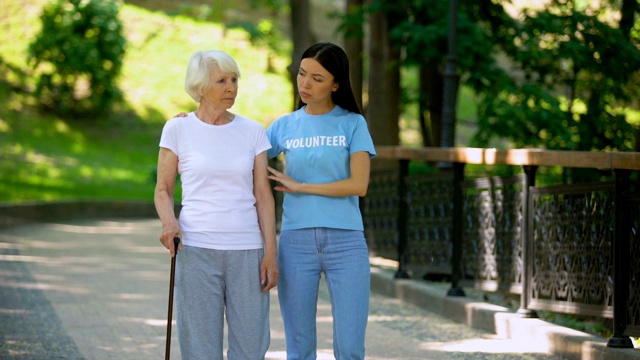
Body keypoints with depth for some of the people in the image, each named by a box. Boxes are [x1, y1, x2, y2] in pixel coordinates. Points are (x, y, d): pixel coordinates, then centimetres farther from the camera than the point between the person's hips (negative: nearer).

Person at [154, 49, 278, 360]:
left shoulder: (252, 132, 7)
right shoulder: (177, 129, 2)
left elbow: (263, 196, 7)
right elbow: (163, 189, 6)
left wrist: (271, 252, -1)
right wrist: (168, 221, -15)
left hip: (246, 252, 2)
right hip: (196, 250, -2)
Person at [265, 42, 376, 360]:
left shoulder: (352, 124, 3)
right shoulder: (284, 126, 10)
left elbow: (359, 185, -7)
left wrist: (299, 186, -7)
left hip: (345, 241, -2)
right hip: (296, 241, 2)